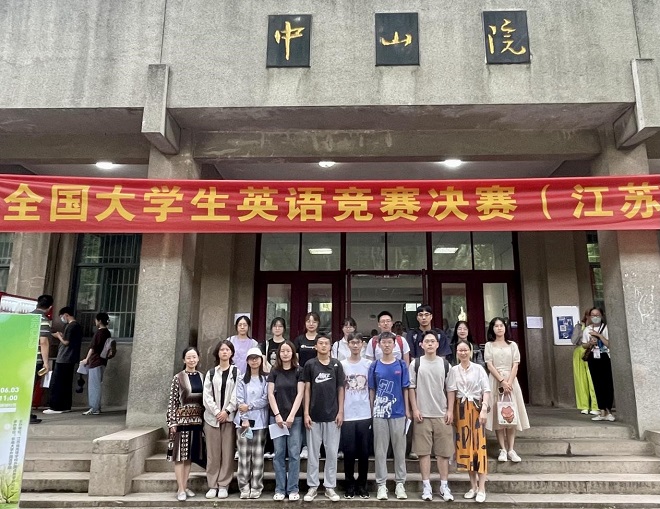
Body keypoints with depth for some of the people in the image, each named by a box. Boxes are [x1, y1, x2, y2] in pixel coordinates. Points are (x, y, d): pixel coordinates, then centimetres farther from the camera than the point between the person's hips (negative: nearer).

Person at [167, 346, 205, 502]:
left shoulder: (202, 376, 6)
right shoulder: (178, 378, -6)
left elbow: (205, 399, 10)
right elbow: (172, 401, -8)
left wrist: (205, 419, 8)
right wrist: (172, 422, -12)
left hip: (197, 419, 4)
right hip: (182, 419, -4)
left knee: (190, 454, 11)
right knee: (180, 455, 1)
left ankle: (185, 486, 22)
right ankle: (180, 489, 9)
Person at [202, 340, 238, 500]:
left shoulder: (237, 372, 6)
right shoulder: (211, 373, 10)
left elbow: (237, 395, -2)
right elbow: (207, 395, 2)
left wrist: (227, 411, -12)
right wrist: (216, 412, -10)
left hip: (229, 417, -1)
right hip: (212, 417, 1)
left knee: (227, 453, 0)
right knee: (212, 453, 4)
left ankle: (224, 485, 8)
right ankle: (212, 485, 12)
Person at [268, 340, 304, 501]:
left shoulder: (299, 371, 1)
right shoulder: (274, 371, 7)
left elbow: (300, 394, -4)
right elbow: (270, 394, 2)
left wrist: (292, 415, -12)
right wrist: (277, 415, -8)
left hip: (295, 417, -1)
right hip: (277, 417, 2)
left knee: (294, 454, 0)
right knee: (279, 454, 5)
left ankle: (293, 489, 10)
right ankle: (280, 489, 14)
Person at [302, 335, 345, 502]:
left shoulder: (337, 365, 1)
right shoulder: (310, 365, 0)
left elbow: (340, 389, 4)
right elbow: (307, 389, 1)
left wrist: (341, 411, -3)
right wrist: (306, 413, -4)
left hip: (332, 415, 1)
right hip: (314, 415, 0)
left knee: (332, 452, 7)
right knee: (313, 453, 8)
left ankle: (330, 487, 18)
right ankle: (312, 486, 18)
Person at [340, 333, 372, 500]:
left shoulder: (368, 364, 3)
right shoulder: (342, 365, 1)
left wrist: (373, 411, 2)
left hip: (365, 415, 1)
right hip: (347, 415, -1)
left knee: (364, 451, 7)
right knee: (349, 451, 4)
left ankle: (362, 484, 21)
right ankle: (349, 484, 18)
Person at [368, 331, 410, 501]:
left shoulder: (401, 365, 1)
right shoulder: (374, 366, 2)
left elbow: (405, 389, 3)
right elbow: (372, 390, 7)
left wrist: (407, 410, 0)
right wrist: (371, 410, 3)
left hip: (398, 413, 0)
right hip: (379, 413, 0)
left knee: (399, 450, 8)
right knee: (380, 450, 6)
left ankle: (400, 483, 20)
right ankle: (381, 484, 15)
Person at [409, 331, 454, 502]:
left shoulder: (445, 364, 5)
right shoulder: (415, 364, 1)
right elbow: (411, 388, 2)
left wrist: (450, 410, 0)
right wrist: (415, 409, -5)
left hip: (442, 414, 1)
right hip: (422, 414, -1)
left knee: (443, 451, 6)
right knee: (424, 451, 3)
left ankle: (444, 486, 17)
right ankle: (426, 486, 12)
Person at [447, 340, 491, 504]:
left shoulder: (478, 369, -1)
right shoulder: (453, 370, 7)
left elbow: (486, 390, -5)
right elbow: (451, 391, 2)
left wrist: (484, 409, -15)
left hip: (476, 408, -3)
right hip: (461, 409, 3)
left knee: (479, 445, -4)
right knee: (465, 445, 5)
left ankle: (482, 488, 1)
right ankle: (473, 486, 16)